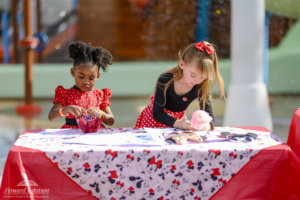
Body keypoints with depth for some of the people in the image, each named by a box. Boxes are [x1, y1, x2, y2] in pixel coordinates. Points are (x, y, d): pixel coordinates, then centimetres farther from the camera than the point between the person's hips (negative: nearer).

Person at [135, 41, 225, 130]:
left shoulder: (201, 87, -17)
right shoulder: (165, 81, -26)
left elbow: (208, 111, -18)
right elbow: (157, 113, -26)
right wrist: (177, 123, -42)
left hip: (178, 119, 2)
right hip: (155, 120, -2)